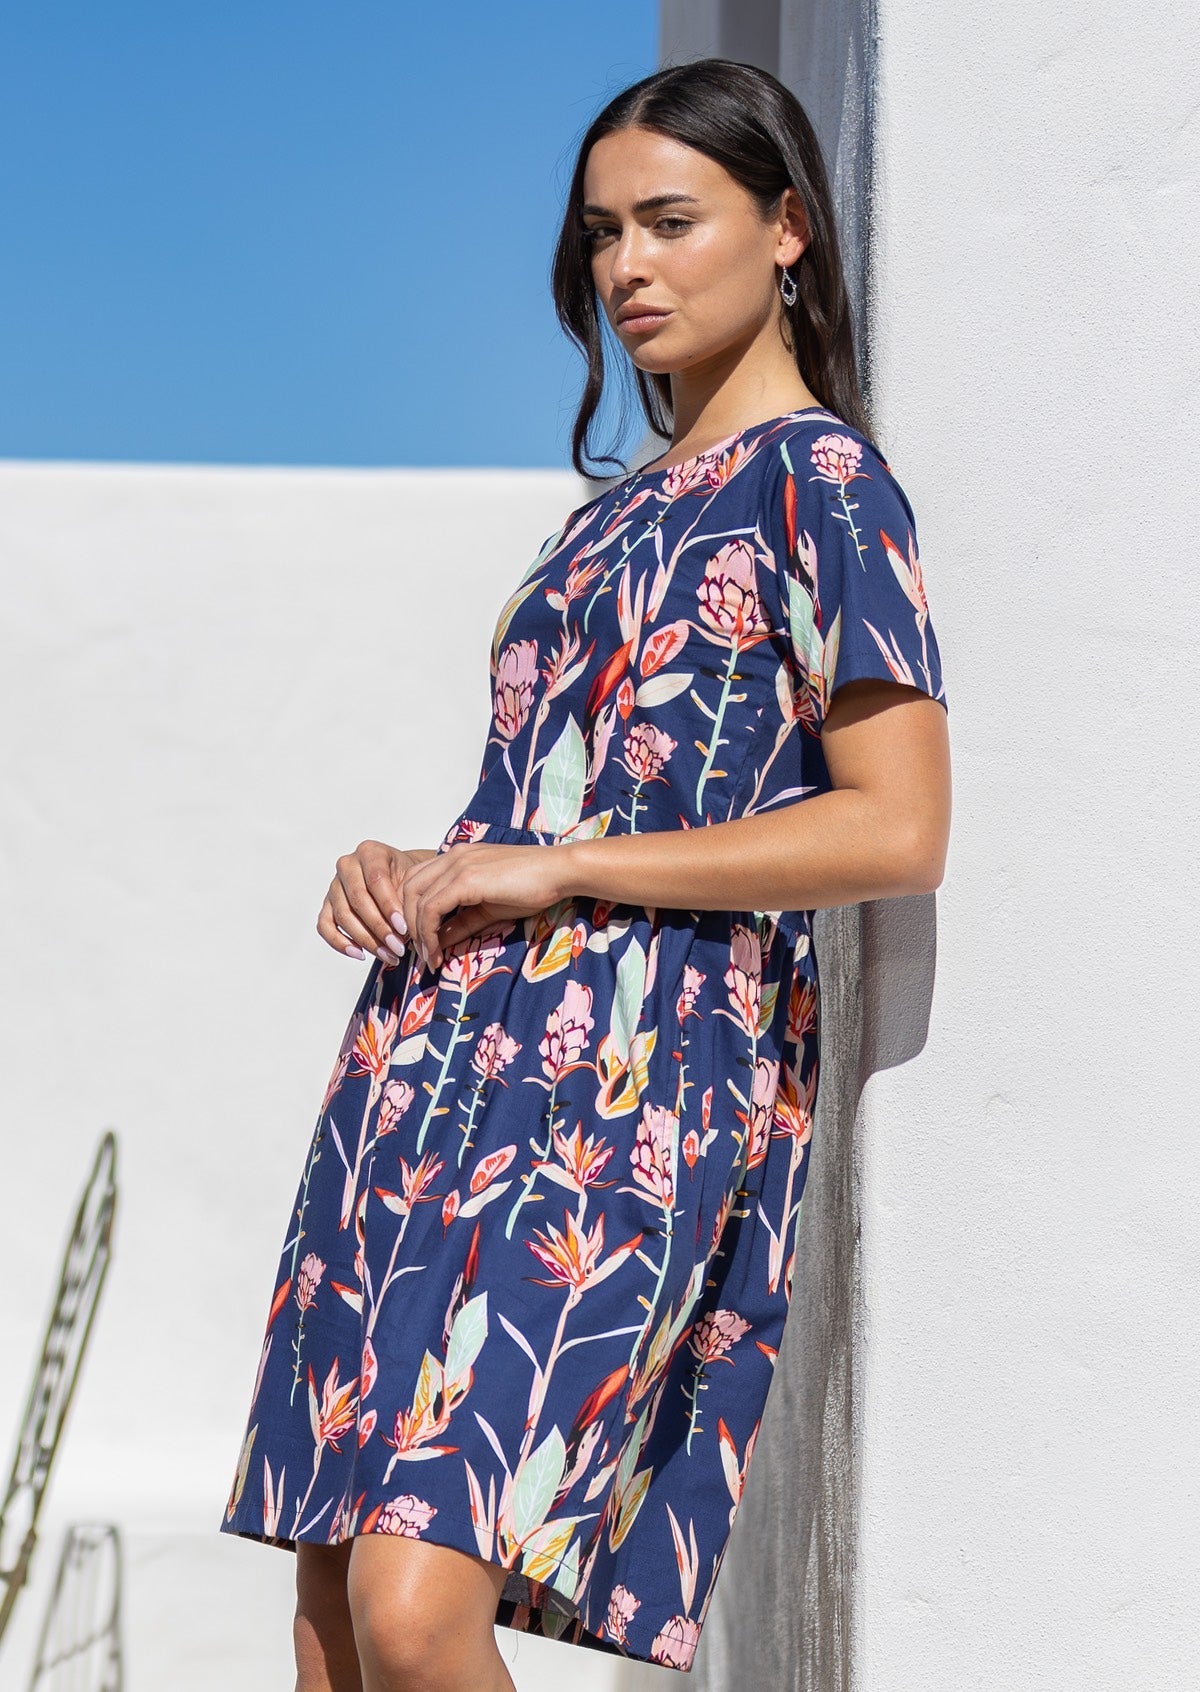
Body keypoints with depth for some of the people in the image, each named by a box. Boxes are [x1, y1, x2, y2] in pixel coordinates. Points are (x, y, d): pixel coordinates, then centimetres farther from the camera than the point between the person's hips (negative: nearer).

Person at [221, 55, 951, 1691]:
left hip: (630, 1082, -8)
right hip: (445, 1045, 8)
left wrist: (557, 871, -13)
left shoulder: (818, 479, -2)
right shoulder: (625, 506, 22)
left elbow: (897, 829, -12)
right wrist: (404, 876, 7)